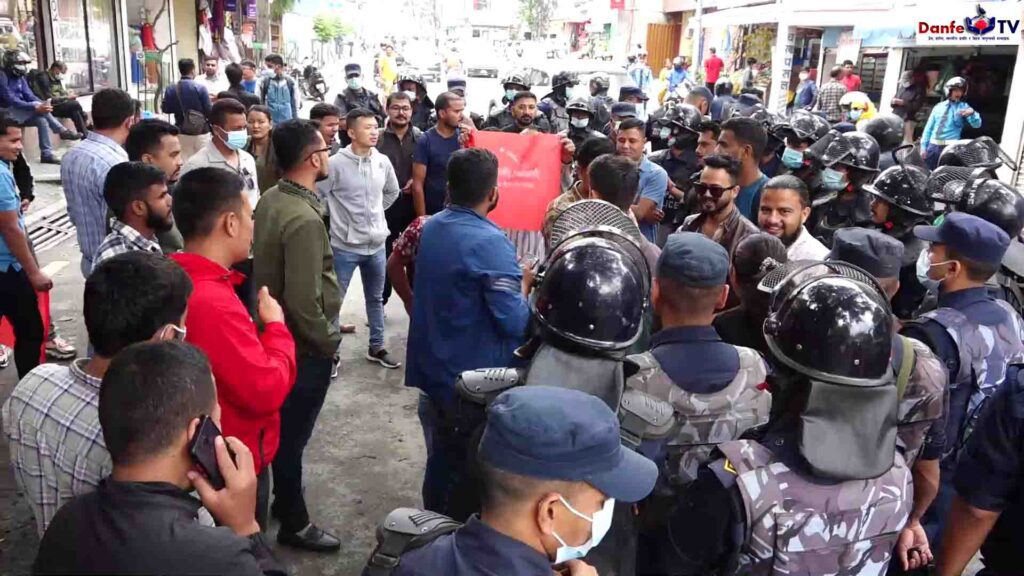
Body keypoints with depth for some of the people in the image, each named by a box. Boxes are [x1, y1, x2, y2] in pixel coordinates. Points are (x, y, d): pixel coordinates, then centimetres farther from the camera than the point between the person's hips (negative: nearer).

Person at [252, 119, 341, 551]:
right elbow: (303, 300, -30)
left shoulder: (270, 200, 0)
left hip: (275, 335, 9)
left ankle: (283, 498, 44)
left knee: (283, 429, 24)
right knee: (293, 434, 8)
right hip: (303, 346, -9)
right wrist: (328, 341, -14)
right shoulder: (304, 220, -28)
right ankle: (294, 524, 26)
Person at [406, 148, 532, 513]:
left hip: (431, 372, 7)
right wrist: (524, 283, -7)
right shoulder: (490, 242, -23)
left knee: (440, 460, 21)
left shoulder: (430, 228, 2)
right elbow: (515, 323, -25)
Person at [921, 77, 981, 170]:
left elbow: (977, 124, -7)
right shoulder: (939, 107, 14)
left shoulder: (963, 107, 5)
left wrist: (972, 113, -28)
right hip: (933, 145, 4)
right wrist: (924, 146, 6)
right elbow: (928, 127, 14)